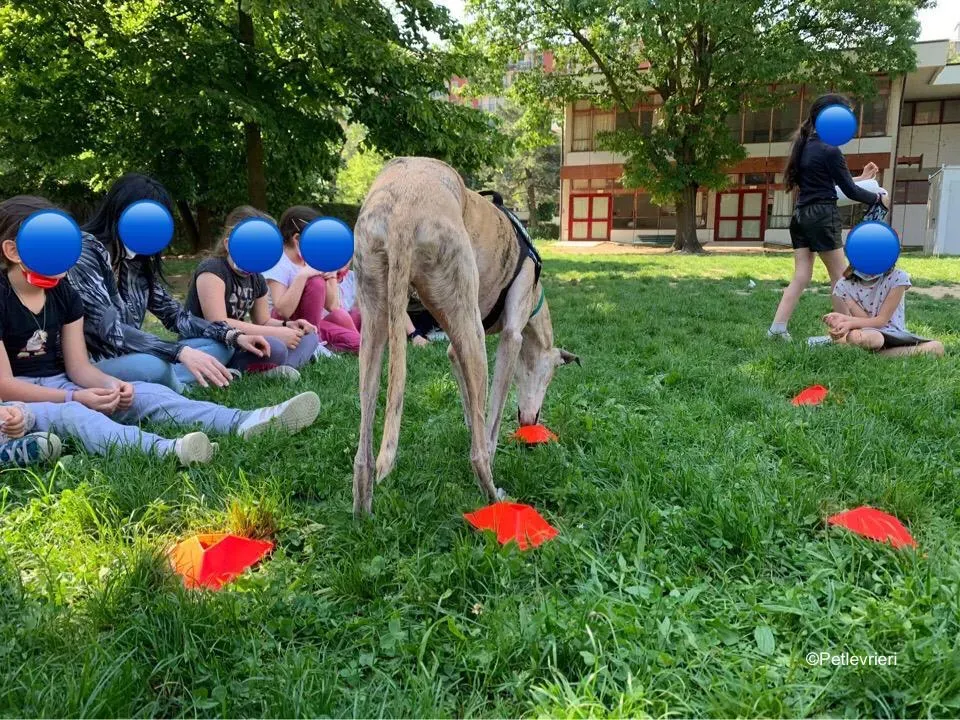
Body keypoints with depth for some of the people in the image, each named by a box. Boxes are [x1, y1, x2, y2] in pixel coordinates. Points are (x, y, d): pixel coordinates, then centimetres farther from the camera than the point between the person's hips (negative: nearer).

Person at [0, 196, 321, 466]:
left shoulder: (64, 293, 4)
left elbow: (79, 367, 3)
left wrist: (110, 384, -20)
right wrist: (75, 398, -27)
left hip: (60, 385, 5)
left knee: (147, 393, -20)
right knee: (67, 414, -39)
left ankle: (243, 423, -42)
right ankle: (163, 449, -68)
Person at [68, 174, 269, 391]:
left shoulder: (138, 259, 7)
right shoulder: (84, 253, -16)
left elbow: (175, 315, 8)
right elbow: (110, 331, -26)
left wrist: (233, 336, -5)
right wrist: (181, 352, -35)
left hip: (129, 359, 8)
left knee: (221, 346, 4)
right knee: (153, 366, -37)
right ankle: (178, 393, -5)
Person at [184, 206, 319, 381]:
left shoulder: (257, 279, 10)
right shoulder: (212, 270, -14)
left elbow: (263, 322, 20)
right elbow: (218, 324, -25)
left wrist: (287, 325, -4)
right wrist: (277, 333, -23)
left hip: (234, 346, 9)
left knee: (309, 336, 2)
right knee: (274, 347, -34)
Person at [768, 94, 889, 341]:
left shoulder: (805, 145, 12)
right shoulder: (830, 150, -13)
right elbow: (848, 190, -8)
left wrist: (861, 178, 26)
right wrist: (878, 198, 8)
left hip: (801, 215, 8)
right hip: (822, 216, -8)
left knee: (801, 276, 7)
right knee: (840, 276, 4)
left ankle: (777, 328, 0)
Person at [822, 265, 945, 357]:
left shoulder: (897, 278, -3)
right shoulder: (843, 286, 0)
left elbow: (882, 320, -10)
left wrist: (850, 322, -26)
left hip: (894, 336, 3)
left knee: (937, 347, -28)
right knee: (854, 337, -41)